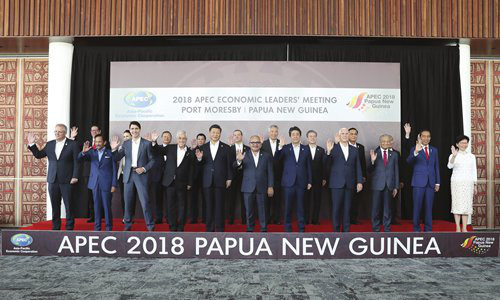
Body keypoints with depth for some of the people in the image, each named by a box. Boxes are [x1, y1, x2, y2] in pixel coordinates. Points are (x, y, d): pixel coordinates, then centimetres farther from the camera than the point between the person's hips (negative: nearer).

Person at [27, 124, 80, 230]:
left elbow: (76, 162, -6)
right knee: (55, 206, 9)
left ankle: (69, 228, 10)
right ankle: (55, 227, 19)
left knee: (69, 206, 1)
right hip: (53, 180, 4)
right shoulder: (49, 144, 11)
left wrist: (75, 177, -12)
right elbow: (38, 155, 18)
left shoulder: (72, 144, -3)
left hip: (67, 181, -4)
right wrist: (32, 144, 6)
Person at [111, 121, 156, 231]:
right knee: (128, 202, 9)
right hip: (128, 175, 3)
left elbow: (152, 160, 1)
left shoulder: (146, 143, -1)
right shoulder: (126, 143, 9)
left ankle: (150, 226, 6)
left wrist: (144, 169, -13)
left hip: (141, 175, -3)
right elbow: (117, 158, 8)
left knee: (145, 202, -5)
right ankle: (127, 225, 23)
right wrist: (114, 149, -9)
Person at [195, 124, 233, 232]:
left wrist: (229, 178, -3)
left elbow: (229, 164, 2)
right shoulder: (203, 147, 9)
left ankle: (219, 229, 10)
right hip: (207, 181, 2)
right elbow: (201, 165, 9)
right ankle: (209, 228, 15)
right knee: (209, 206, 6)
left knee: (219, 206, 2)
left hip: (220, 181, -2)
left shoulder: (225, 147, 3)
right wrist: (199, 159, -11)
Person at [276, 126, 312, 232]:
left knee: (300, 207, 6)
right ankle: (287, 228, 15)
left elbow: (309, 166, 9)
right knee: (288, 207, 4)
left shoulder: (306, 149, 8)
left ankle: (302, 228, 16)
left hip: (301, 183, 1)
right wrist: (280, 147, -27)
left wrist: (309, 181, 5)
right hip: (289, 182, -1)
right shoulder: (285, 148, 2)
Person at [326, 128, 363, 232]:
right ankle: (336, 230, 12)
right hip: (337, 183, -3)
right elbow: (327, 165, -8)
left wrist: (359, 181, 3)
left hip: (350, 184, 3)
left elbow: (358, 167, 11)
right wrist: (328, 152, -24)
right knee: (336, 208, 1)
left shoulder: (354, 149, 11)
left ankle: (346, 230, 17)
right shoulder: (333, 148, -1)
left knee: (347, 208, 8)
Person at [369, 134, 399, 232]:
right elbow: (370, 170, 0)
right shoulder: (374, 153, 1)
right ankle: (376, 230, 14)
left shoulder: (394, 154, 8)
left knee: (388, 209, 9)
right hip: (377, 185, -2)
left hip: (389, 185, 2)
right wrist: (372, 161, -20)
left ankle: (387, 230, 19)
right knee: (376, 209, 3)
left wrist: (396, 187, 6)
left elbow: (396, 171, 10)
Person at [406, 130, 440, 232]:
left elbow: (436, 167, 14)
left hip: (430, 183, 3)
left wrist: (437, 182, 9)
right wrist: (416, 152, -36)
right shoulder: (414, 149, 0)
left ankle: (428, 229, 15)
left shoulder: (434, 150, 13)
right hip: (419, 182, -3)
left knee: (429, 207, 7)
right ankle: (416, 229, 9)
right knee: (417, 207, 0)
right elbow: (409, 161, -18)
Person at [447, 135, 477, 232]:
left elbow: (474, 171, 13)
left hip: (468, 183, 3)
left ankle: (464, 228, 7)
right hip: (457, 182, -3)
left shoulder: (471, 156, 12)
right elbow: (450, 166, -18)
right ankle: (458, 228, 2)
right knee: (457, 204, -3)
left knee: (466, 204, 2)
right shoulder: (453, 155, 0)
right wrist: (454, 156, -35)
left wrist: (475, 185, 9)